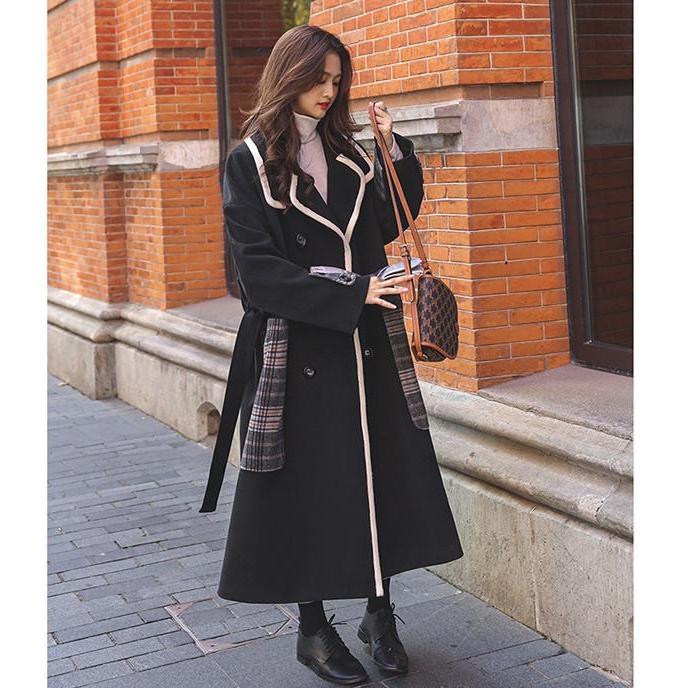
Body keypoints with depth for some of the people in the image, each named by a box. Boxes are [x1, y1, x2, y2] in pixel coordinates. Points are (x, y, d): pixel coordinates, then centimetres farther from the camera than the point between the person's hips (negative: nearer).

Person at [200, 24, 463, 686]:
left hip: (368, 346, 5)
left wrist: (394, 150, 4)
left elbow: (391, 223, 16)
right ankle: (313, 627, 18)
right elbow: (259, 271, -12)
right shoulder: (250, 161, -4)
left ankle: (379, 610, 21)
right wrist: (354, 292, -18)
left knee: (380, 473, 5)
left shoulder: (349, 154, 12)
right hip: (295, 350, -5)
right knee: (308, 486, 3)